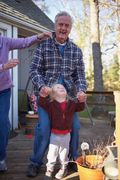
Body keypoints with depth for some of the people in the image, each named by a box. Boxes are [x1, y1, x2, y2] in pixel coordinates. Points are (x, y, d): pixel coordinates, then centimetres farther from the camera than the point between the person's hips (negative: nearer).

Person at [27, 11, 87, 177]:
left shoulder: (76, 50, 6)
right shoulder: (43, 46, -2)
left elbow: (80, 74, 4)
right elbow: (34, 69, -5)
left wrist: (81, 90, -14)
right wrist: (41, 85, -23)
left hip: (68, 94, 3)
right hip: (46, 94, -3)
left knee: (75, 126, 4)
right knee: (44, 128, -9)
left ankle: (73, 158, 28)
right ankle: (35, 162, 11)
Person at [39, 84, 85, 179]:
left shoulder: (71, 103, 0)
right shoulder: (51, 104, -9)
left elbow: (80, 107, -3)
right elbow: (41, 103, -20)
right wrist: (43, 94, -38)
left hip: (66, 134, 2)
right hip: (54, 134, -2)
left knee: (64, 153, 16)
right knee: (52, 153, 9)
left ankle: (63, 169, 36)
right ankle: (49, 170, 27)